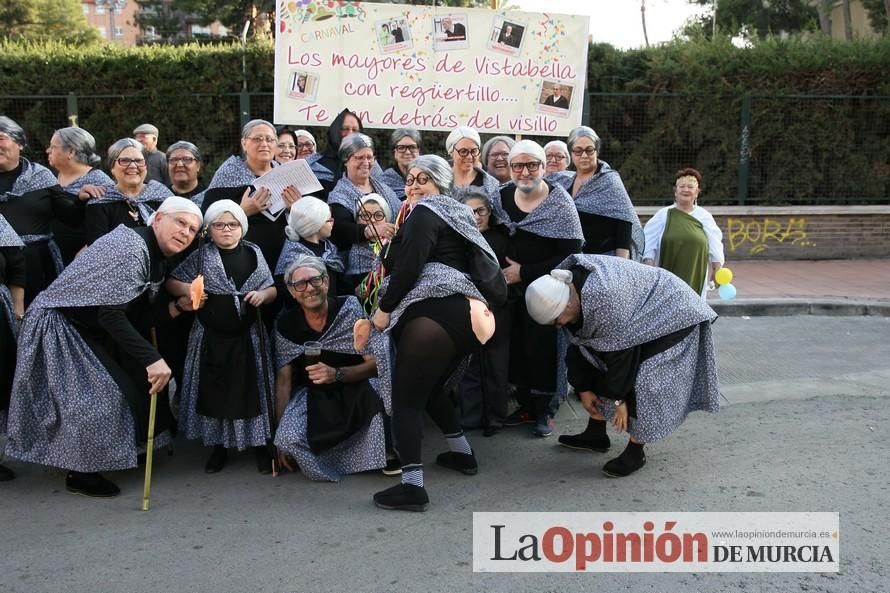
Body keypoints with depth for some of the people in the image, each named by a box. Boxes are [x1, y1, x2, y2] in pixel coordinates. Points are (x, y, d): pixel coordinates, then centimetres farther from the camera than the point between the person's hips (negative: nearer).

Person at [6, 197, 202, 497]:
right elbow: (111, 315, -32)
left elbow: (138, 317, 3)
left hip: (89, 332, 10)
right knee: (101, 396, -11)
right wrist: (152, 359, -35)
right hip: (59, 328, -10)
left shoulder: (156, 257, 4)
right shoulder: (131, 249, -27)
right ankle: (80, 473, 7)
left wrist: (178, 306, -11)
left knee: (140, 381, 9)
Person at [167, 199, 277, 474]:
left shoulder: (253, 253, 4)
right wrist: (186, 289, -18)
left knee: (252, 388, 5)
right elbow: (172, 283, 2)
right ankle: (218, 446, 22)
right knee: (214, 389, 7)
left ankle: (260, 445, 17)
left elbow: (272, 289, 7)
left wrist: (263, 295, -13)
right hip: (211, 336, 0)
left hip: (248, 335, 0)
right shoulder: (200, 256, 0)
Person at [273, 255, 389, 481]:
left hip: (356, 388, 0)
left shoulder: (350, 308, -12)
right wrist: (279, 438, -5)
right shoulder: (286, 325, -7)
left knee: (387, 389, -32)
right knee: (288, 439, -30)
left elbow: (376, 364, -12)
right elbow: (283, 380, -1)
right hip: (313, 395, 1)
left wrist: (336, 375, -30)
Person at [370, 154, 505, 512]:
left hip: (433, 315, -9)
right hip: (462, 314, 10)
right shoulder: (456, 214, 28)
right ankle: (462, 453, 35)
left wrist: (384, 308, -5)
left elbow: (409, 266, -13)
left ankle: (412, 486, -11)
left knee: (406, 398, -6)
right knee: (431, 387, 28)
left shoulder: (424, 213, 1)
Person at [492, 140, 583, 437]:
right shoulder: (503, 197, 3)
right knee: (517, 346, 8)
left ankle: (545, 411, 14)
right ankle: (526, 404, 23)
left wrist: (525, 272, -16)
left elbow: (571, 255, -17)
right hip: (513, 290, 5)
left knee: (543, 348, -2)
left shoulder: (560, 204, -13)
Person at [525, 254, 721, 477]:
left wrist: (617, 398, -19)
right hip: (639, 316, 9)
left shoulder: (603, 297, -40)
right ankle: (597, 434, 18)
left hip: (670, 315, -9)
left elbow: (620, 351, -30)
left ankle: (636, 453, -1)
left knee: (638, 383, -20)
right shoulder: (564, 287, -13)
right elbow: (581, 342, -4)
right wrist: (584, 389, -2)